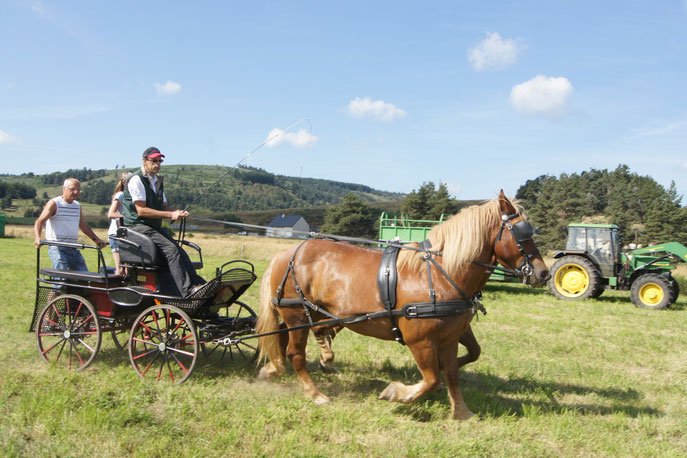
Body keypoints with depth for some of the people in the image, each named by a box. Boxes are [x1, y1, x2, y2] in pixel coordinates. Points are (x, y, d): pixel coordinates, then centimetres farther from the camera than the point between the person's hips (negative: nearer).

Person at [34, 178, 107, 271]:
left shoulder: (77, 206, 17)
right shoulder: (54, 203, -3)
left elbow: (83, 225, 31)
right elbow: (39, 222, -13)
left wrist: (96, 239, 29)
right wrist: (37, 238, -31)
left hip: (74, 249, 7)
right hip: (57, 248, -7)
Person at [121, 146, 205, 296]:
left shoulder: (158, 181, 18)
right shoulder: (136, 180, -9)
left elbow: (163, 207, 19)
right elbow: (141, 210, -17)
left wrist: (178, 213, -5)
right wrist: (171, 215, -19)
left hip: (155, 227, 8)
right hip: (137, 226, -8)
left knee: (180, 252, -14)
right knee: (171, 249, -27)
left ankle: (198, 284, -23)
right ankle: (187, 290, -33)